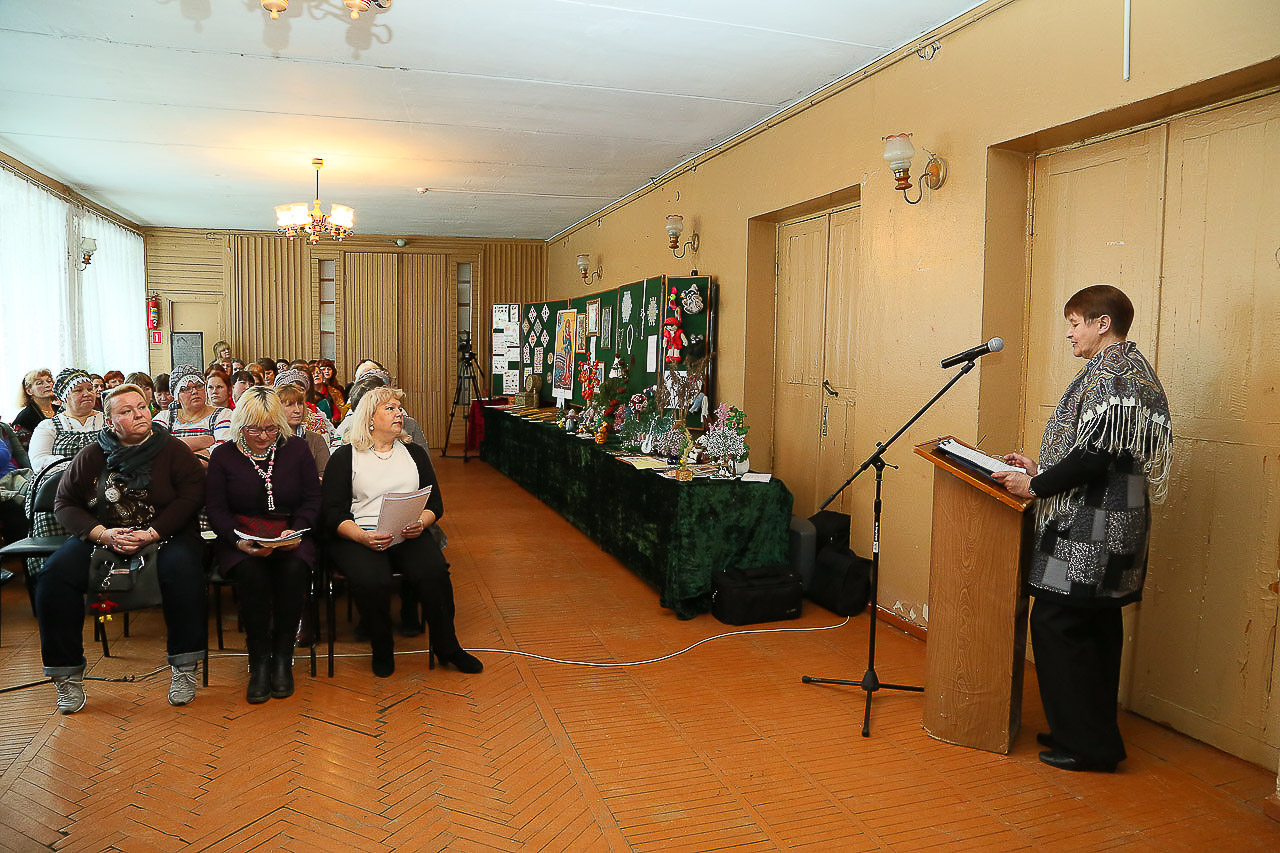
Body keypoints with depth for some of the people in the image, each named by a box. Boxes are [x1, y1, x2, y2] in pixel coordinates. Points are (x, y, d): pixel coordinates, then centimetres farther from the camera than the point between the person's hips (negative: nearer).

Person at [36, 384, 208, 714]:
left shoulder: (173, 450, 1)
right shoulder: (92, 456, 7)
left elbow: (191, 495, -7)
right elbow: (65, 503, 7)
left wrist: (151, 534, -18)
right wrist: (102, 533, -11)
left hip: (163, 534, -3)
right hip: (100, 536, 3)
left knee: (182, 568, -34)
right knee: (55, 573, -22)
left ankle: (184, 666, -23)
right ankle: (66, 673, -8)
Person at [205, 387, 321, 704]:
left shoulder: (297, 449, 8)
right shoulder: (223, 456, 7)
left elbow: (312, 500, 6)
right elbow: (217, 510, 2)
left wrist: (295, 532, -13)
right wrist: (239, 541, -17)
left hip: (290, 535, 0)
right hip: (240, 537, 0)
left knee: (294, 569, -32)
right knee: (250, 571, -33)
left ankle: (282, 656, -17)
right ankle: (259, 659, -19)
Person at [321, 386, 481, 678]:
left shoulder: (414, 453, 19)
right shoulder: (345, 456, 8)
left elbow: (435, 503, 14)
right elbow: (333, 514, 0)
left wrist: (420, 523, -9)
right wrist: (364, 537, -19)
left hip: (409, 536, 3)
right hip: (358, 537, -2)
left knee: (435, 572, -28)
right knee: (372, 581, -33)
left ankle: (446, 646, -7)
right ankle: (382, 650, -5)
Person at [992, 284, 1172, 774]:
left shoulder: (1110, 373, -14)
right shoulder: (1131, 369, 19)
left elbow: (1095, 455, -21)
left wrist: (1036, 485, -10)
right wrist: (1040, 469, 17)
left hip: (1090, 530, -11)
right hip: (1109, 528, 11)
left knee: (1056, 624, -5)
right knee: (1096, 630, 15)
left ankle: (1086, 744, 3)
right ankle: (1095, 734, 25)